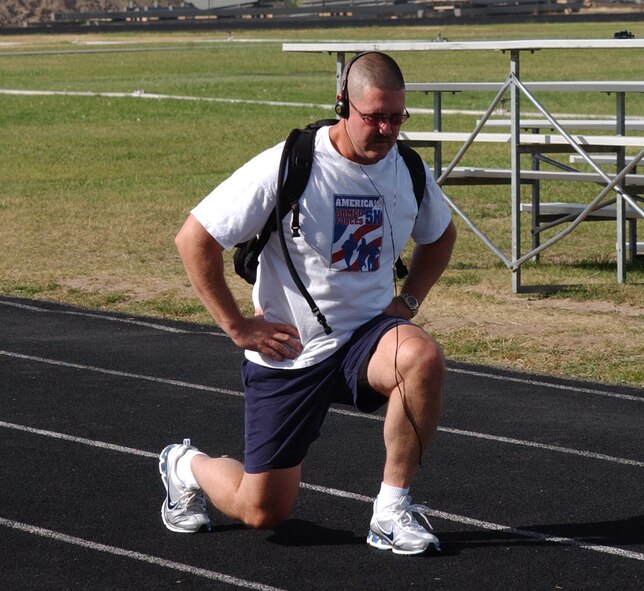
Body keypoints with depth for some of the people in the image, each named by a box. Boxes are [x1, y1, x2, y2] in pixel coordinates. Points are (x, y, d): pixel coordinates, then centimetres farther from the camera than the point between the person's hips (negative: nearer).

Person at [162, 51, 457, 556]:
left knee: (423, 357, -33)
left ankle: (392, 510, -16)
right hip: (289, 354, -3)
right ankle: (187, 466, 36)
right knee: (263, 510, 1)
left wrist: (408, 299, 6)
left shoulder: (408, 169, -2)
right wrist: (237, 327, -12)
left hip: (367, 336, 3)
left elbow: (440, 236, 22)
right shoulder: (288, 167, -18)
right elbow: (194, 239, -14)